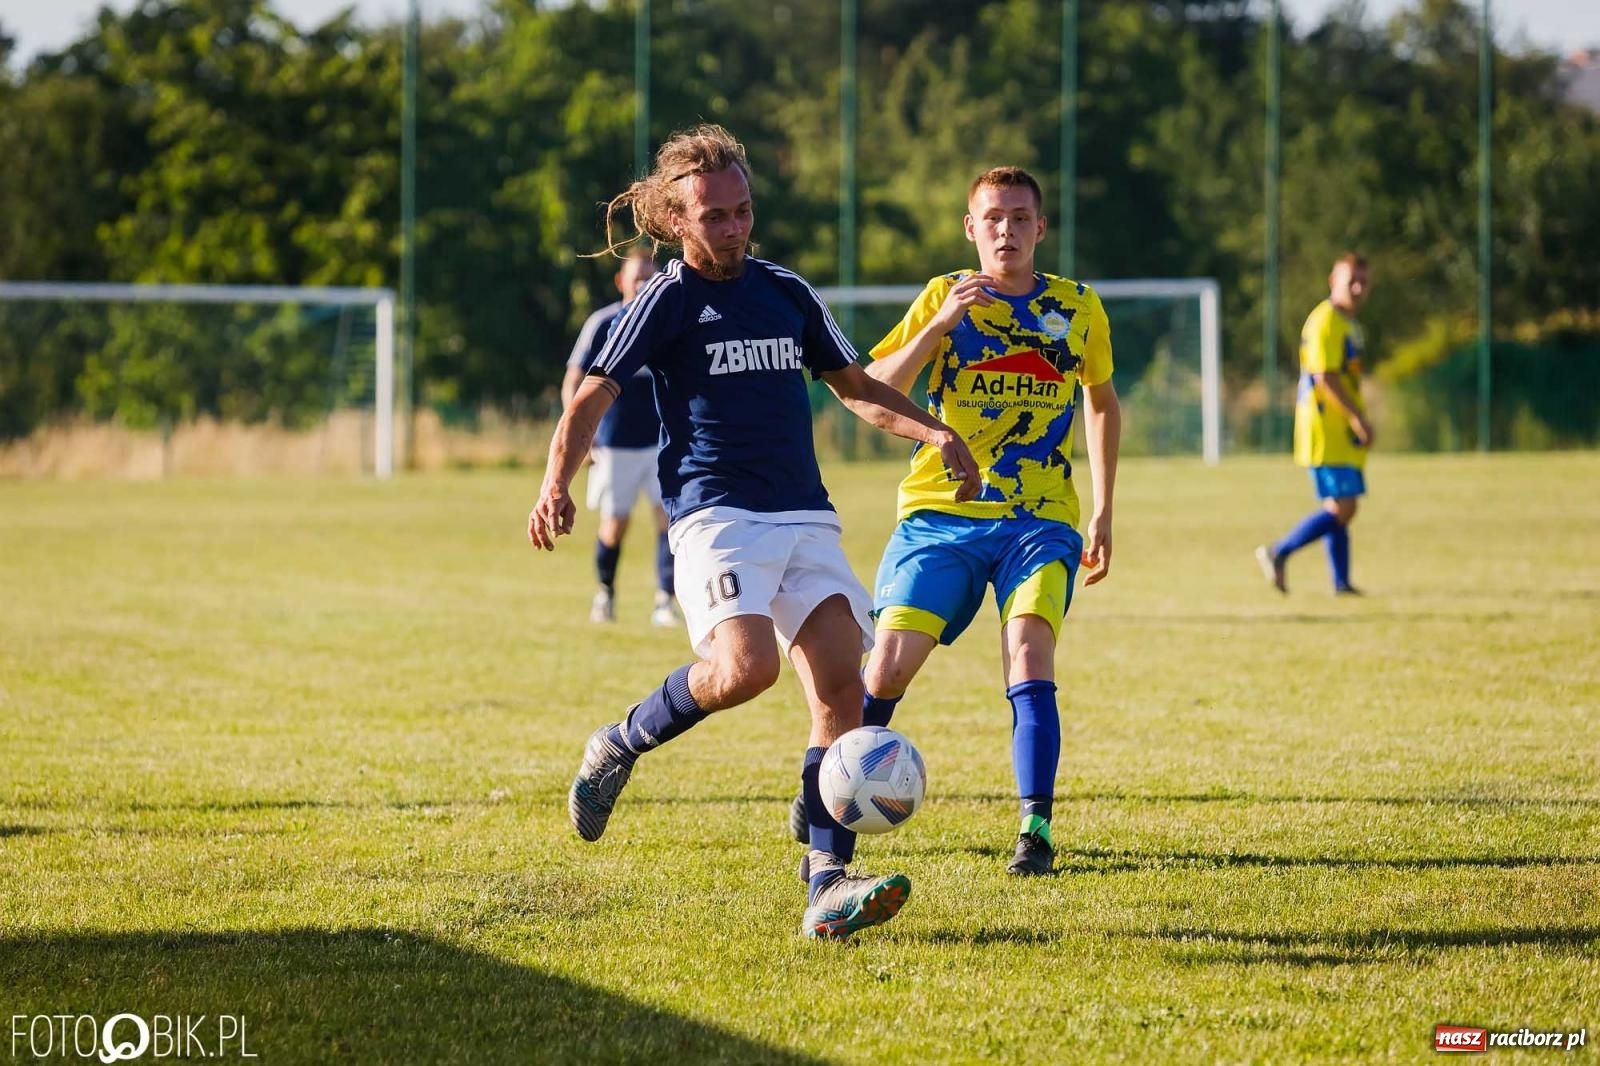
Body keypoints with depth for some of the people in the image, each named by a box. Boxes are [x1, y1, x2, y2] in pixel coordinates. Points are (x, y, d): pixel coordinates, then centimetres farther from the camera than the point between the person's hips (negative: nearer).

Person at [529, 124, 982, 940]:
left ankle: (828, 888, -13)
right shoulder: (667, 300, 1)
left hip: (806, 517, 5)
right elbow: (592, 398, -4)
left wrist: (933, 433, 12)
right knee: (746, 667, -28)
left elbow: (856, 387, 27)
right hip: (716, 513, -5)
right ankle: (619, 746, 1)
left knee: (840, 681, -11)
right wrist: (556, 487, -21)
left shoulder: (787, 293, 17)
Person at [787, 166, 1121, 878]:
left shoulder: (1077, 308, 7)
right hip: (940, 513, 0)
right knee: (887, 667, -7)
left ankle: (1035, 831, -21)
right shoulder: (944, 297, 3)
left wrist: (1103, 511, 17)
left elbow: (1102, 403, 23)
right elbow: (876, 396, -6)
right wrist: (939, 325, -19)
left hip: (1041, 520, 0)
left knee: (1028, 654, -22)